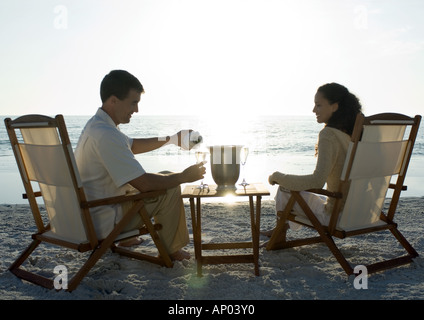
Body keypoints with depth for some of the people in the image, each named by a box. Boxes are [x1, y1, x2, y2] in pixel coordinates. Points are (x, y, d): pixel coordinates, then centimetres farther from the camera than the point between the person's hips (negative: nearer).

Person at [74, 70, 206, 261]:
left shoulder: (96, 124, 5)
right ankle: (170, 250, 12)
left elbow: (133, 146, 23)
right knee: (170, 188, -6)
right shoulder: (105, 135, -28)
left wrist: (171, 139, 17)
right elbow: (144, 183, -27)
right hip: (101, 222, -10)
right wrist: (184, 177, -12)